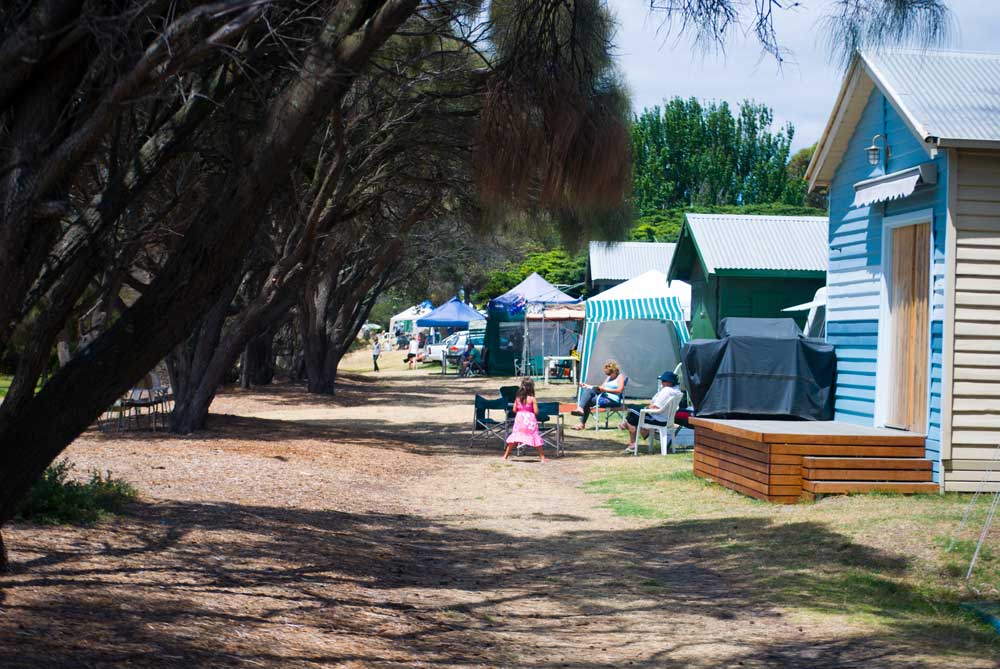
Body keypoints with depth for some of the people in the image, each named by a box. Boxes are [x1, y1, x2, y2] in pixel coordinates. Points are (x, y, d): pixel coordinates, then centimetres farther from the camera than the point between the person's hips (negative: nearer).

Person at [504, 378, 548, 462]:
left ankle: (505, 456, 11)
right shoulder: (532, 399, -9)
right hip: (530, 421, -3)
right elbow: (536, 411, -11)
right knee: (536, 438, 3)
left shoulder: (517, 398, 2)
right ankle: (542, 457, 4)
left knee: (514, 437, 9)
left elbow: (514, 410, 4)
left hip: (519, 419, 3)